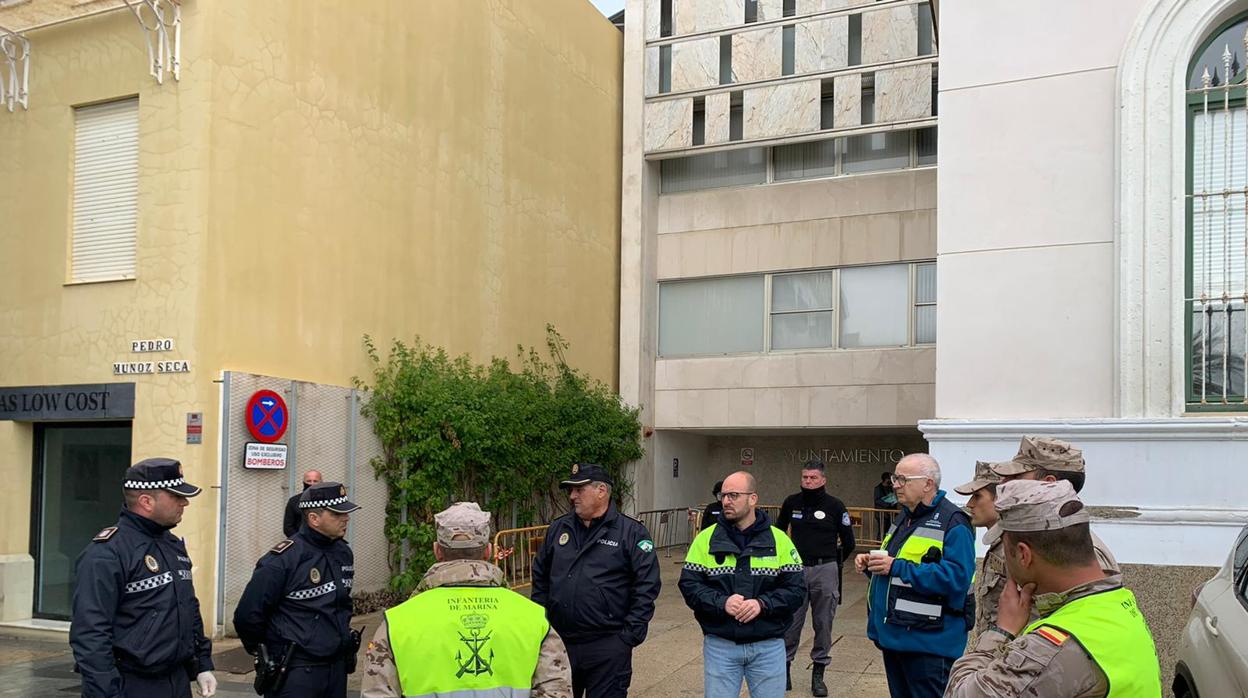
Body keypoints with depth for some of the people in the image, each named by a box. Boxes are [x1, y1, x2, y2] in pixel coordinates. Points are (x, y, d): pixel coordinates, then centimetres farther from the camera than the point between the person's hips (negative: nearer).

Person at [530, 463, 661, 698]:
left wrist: (629, 635, -11)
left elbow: (646, 586, -9)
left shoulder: (631, 532, -6)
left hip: (608, 647, -5)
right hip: (558, 642, 5)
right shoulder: (558, 529, 9)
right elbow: (540, 577, 17)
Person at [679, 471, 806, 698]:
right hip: (720, 645, 0)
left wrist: (762, 604, -18)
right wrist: (722, 603, -19)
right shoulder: (706, 539, 1)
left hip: (768, 647, 0)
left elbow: (796, 589, -3)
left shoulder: (779, 540, 0)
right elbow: (689, 585, -3)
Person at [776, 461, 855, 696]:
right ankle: (784, 666, 16)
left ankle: (818, 673, 17)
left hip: (825, 571, -1)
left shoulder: (834, 506, -4)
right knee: (791, 622, 4)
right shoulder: (792, 502, 2)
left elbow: (848, 542, 4)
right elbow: (779, 530, 19)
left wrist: (832, 562, 10)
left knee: (823, 623, 6)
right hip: (796, 570, 1)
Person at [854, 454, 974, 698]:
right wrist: (870, 563, 4)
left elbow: (956, 577, -26)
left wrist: (896, 567, -25)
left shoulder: (953, 522, -15)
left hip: (928, 643, -9)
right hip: (893, 635, 9)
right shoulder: (904, 517, 14)